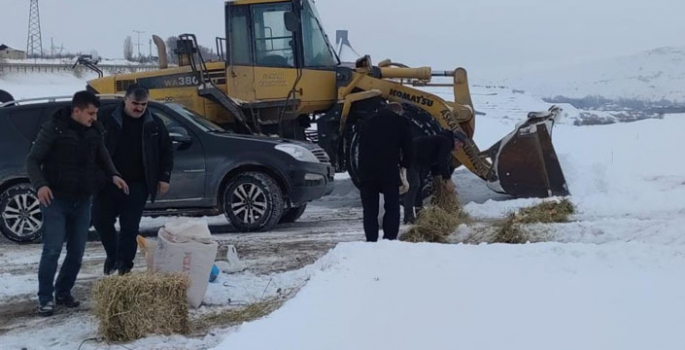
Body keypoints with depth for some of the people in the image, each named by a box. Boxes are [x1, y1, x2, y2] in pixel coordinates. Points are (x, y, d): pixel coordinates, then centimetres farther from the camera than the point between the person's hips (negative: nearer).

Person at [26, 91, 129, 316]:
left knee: (77, 251, 7)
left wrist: (113, 174, -2)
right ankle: (45, 298, 0)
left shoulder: (94, 131, 5)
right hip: (56, 199, -5)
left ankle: (64, 292, 21)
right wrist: (40, 184, -26)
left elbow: (102, 157, 19)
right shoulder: (53, 129, -11)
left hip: (82, 200, 5)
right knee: (52, 249, -9)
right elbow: (32, 160, -9)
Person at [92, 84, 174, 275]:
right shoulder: (108, 120, -1)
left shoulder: (155, 124, 3)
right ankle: (112, 254, 27)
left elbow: (166, 152, 9)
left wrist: (164, 177, 3)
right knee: (101, 219, 4)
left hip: (137, 185, 0)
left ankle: (124, 265, 11)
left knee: (130, 227, 1)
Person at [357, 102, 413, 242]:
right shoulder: (400, 122, 8)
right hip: (389, 171, -3)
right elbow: (407, 147, 5)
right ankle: (389, 240, 0)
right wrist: (404, 164, 21)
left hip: (366, 172, 4)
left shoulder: (369, 122, 21)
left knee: (370, 209, 8)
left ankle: (371, 241, 6)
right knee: (392, 208, 6)